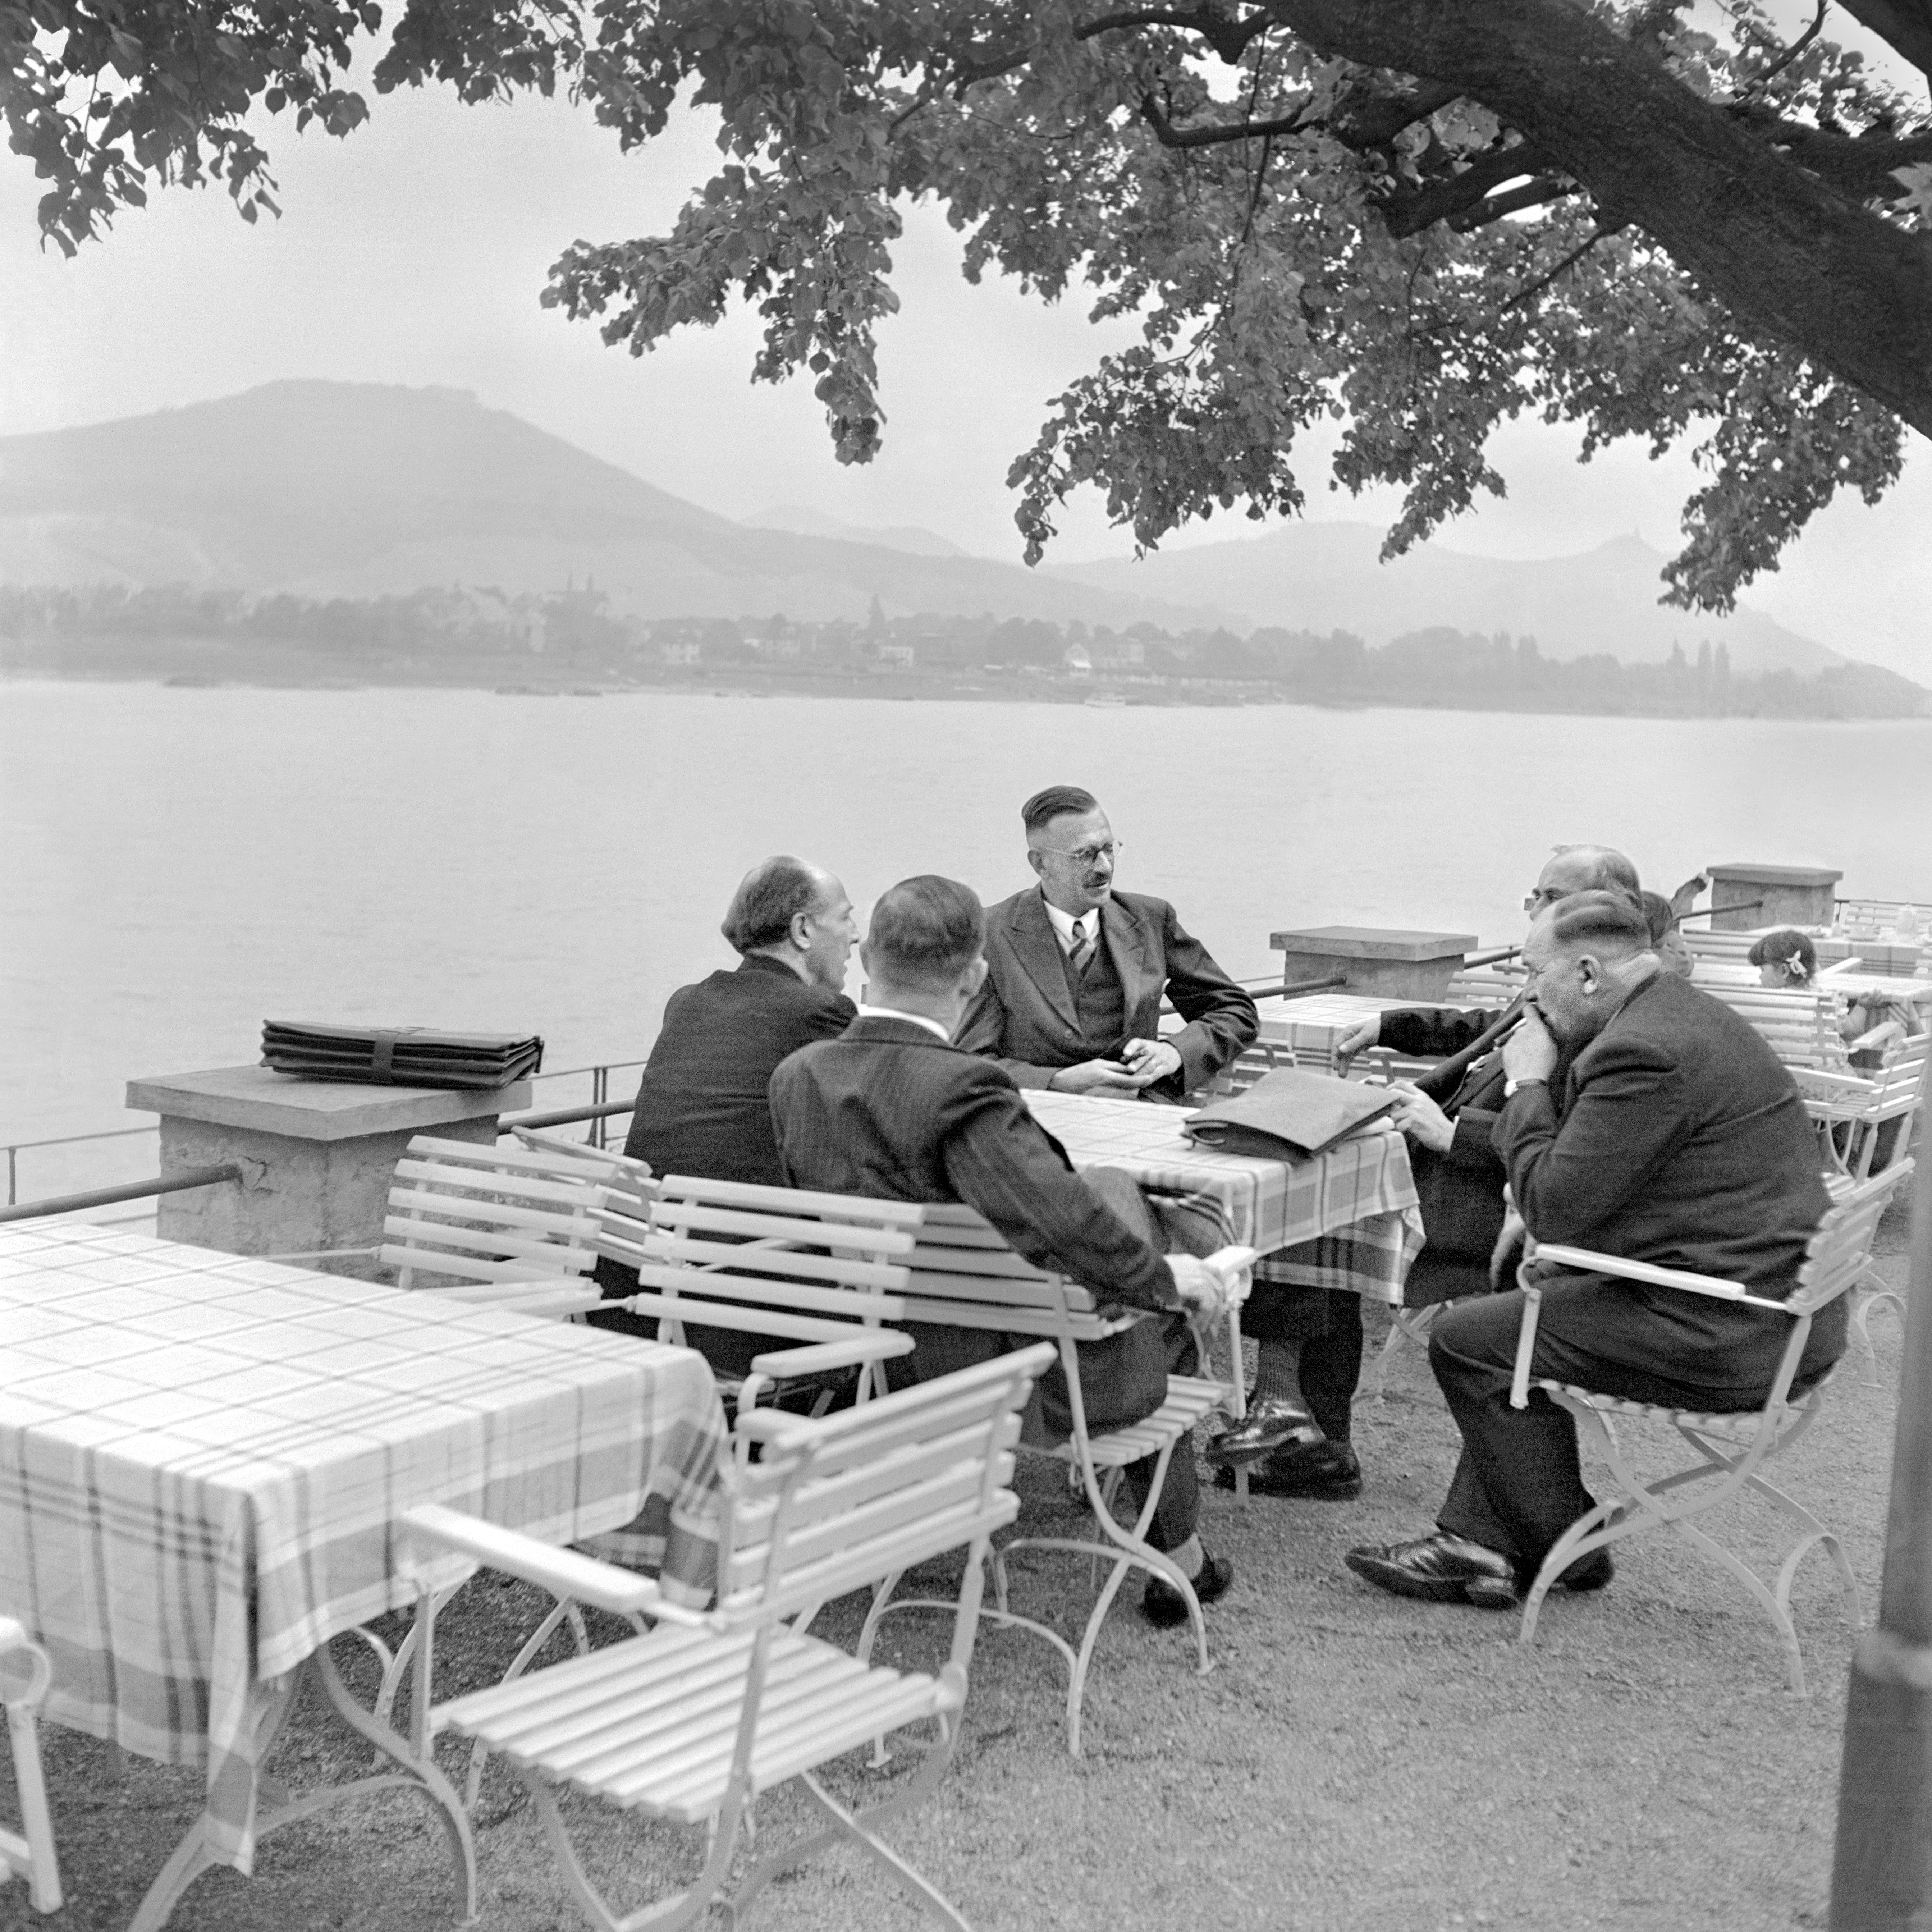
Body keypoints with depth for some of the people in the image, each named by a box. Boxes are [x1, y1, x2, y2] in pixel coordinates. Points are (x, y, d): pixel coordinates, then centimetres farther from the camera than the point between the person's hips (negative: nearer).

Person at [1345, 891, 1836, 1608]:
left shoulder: (1644, 1052, -21)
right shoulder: (1686, 1014, 13)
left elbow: (1554, 1206, -17)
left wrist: (1527, 1084, -6)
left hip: (1728, 1335, -11)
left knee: (1465, 1339, -2)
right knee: (1511, 1306, 23)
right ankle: (1477, 1540, 21)